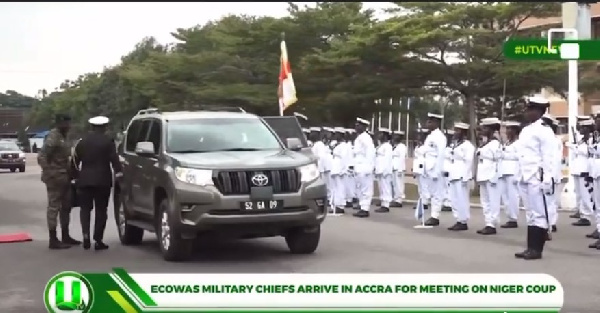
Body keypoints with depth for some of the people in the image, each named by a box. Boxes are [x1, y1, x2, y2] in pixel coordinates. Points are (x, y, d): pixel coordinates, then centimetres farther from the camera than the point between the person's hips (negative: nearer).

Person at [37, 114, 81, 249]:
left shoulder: (62, 136, 15)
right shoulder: (53, 137, -14)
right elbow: (41, 157, -21)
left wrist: (69, 173, 17)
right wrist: (49, 173, -24)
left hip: (64, 177, 10)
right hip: (56, 178, -10)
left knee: (66, 206, 14)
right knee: (54, 207, -7)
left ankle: (65, 236, 24)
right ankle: (53, 240, -4)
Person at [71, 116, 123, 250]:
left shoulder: (82, 141, 8)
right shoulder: (108, 141, -3)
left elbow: (75, 159, 8)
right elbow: (114, 159, -10)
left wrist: (76, 175, 14)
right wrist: (118, 172, -8)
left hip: (84, 180, 3)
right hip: (102, 180, -3)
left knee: (85, 209, 12)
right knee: (100, 210, 4)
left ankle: (86, 235, -6)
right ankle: (98, 240, 1)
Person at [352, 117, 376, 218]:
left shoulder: (366, 138, -12)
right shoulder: (358, 138, 17)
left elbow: (370, 153, -18)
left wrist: (369, 167, -19)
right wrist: (354, 165, 16)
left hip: (364, 168, -10)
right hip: (359, 168, 10)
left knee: (366, 189, -6)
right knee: (360, 188, 13)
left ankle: (365, 209, -4)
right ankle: (362, 207, 19)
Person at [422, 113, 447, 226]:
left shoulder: (439, 137, -11)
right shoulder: (430, 136, 17)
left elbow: (441, 155, -17)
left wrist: (436, 172, -19)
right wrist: (426, 170, 15)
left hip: (436, 170, -9)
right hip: (429, 169, 9)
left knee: (437, 194, -4)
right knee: (432, 193, 11)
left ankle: (435, 217, -1)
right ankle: (433, 216, 15)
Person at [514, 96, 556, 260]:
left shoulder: (544, 130, -9)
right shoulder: (525, 130, 16)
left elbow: (548, 157, -14)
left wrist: (547, 180, -17)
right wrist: (520, 176, 16)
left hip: (537, 178, -9)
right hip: (526, 178, 9)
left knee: (539, 213, -3)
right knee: (530, 213, 11)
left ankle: (536, 249, 1)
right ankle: (531, 248, 15)